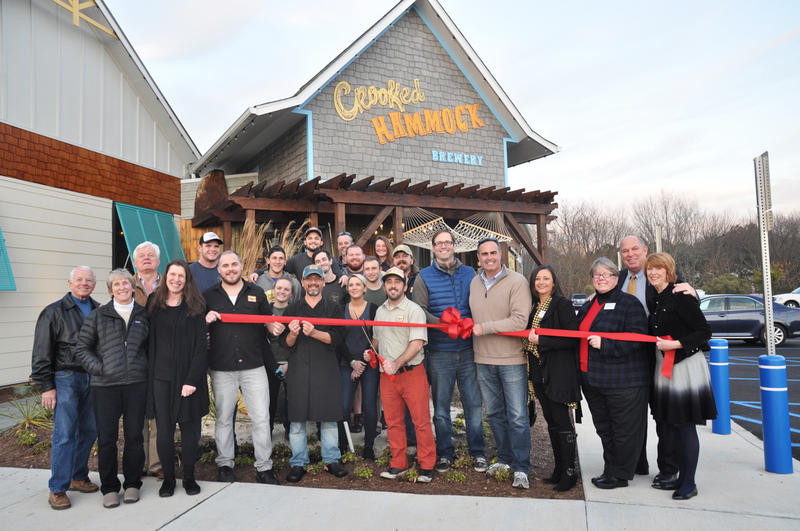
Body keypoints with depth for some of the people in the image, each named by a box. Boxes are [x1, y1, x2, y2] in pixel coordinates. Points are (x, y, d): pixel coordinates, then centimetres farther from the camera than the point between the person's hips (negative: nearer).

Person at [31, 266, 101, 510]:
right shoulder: (54, 312, -3)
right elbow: (41, 353, -4)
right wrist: (46, 386, -8)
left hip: (92, 379, 5)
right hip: (65, 379, -5)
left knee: (89, 430, 11)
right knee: (64, 434, -5)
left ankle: (78, 477, 27)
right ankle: (58, 489, 5)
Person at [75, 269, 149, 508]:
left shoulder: (143, 314, 9)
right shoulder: (98, 315, 4)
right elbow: (82, 348, 5)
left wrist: (147, 369, 4)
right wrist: (98, 368, -7)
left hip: (136, 383, 1)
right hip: (105, 385, -1)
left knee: (134, 435, 6)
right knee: (106, 437, 3)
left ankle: (132, 484, 22)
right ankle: (109, 488, 19)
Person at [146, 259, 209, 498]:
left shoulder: (195, 307, -2)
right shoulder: (154, 302, 7)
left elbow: (201, 345, -6)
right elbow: (148, 340, 9)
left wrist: (192, 379, -13)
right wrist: (148, 370, 0)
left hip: (187, 377, -2)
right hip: (159, 377, 2)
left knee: (189, 427, 6)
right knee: (164, 429, 5)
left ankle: (189, 477, 21)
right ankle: (168, 478, 20)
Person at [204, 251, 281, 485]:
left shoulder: (256, 293, 9)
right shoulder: (209, 296, 8)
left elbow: (269, 325, 15)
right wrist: (205, 320, -11)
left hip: (254, 367, 0)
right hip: (221, 369, 0)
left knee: (261, 418, 0)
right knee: (223, 419, 10)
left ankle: (264, 468, 10)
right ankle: (224, 465, 26)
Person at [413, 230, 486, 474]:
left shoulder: (469, 273, 10)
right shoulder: (424, 277, 5)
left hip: (468, 348, 1)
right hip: (439, 352, -1)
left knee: (474, 403, 5)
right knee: (441, 406, 7)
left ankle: (478, 452, 20)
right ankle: (445, 453, 22)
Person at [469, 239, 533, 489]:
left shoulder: (517, 282, -11)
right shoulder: (474, 283, 9)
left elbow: (519, 321, -19)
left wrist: (484, 328, -18)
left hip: (512, 359, -5)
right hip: (483, 360, 6)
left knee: (517, 417, 1)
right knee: (494, 414, 16)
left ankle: (521, 468, 13)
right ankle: (505, 459, 32)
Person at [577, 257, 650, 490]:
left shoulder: (628, 303, -7)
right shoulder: (587, 308, 16)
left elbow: (638, 338, -17)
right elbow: (578, 338, 26)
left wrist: (605, 344, -22)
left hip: (622, 381, -7)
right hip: (591, 379, 8)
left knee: (623, 429, 2)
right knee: (604, 429, 16)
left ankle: (619, 475, 14)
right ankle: (610, 469, 28)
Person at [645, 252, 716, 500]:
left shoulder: (681, 297, -14)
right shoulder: (654, 301, 11)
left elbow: (704, 332, -16)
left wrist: (675, 344, -22)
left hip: (686, 366, -8)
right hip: (666, 367, 8)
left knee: (686, 426, -1)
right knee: (674, 425, 14)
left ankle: (689, 483, 10)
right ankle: (681, 477, 26)